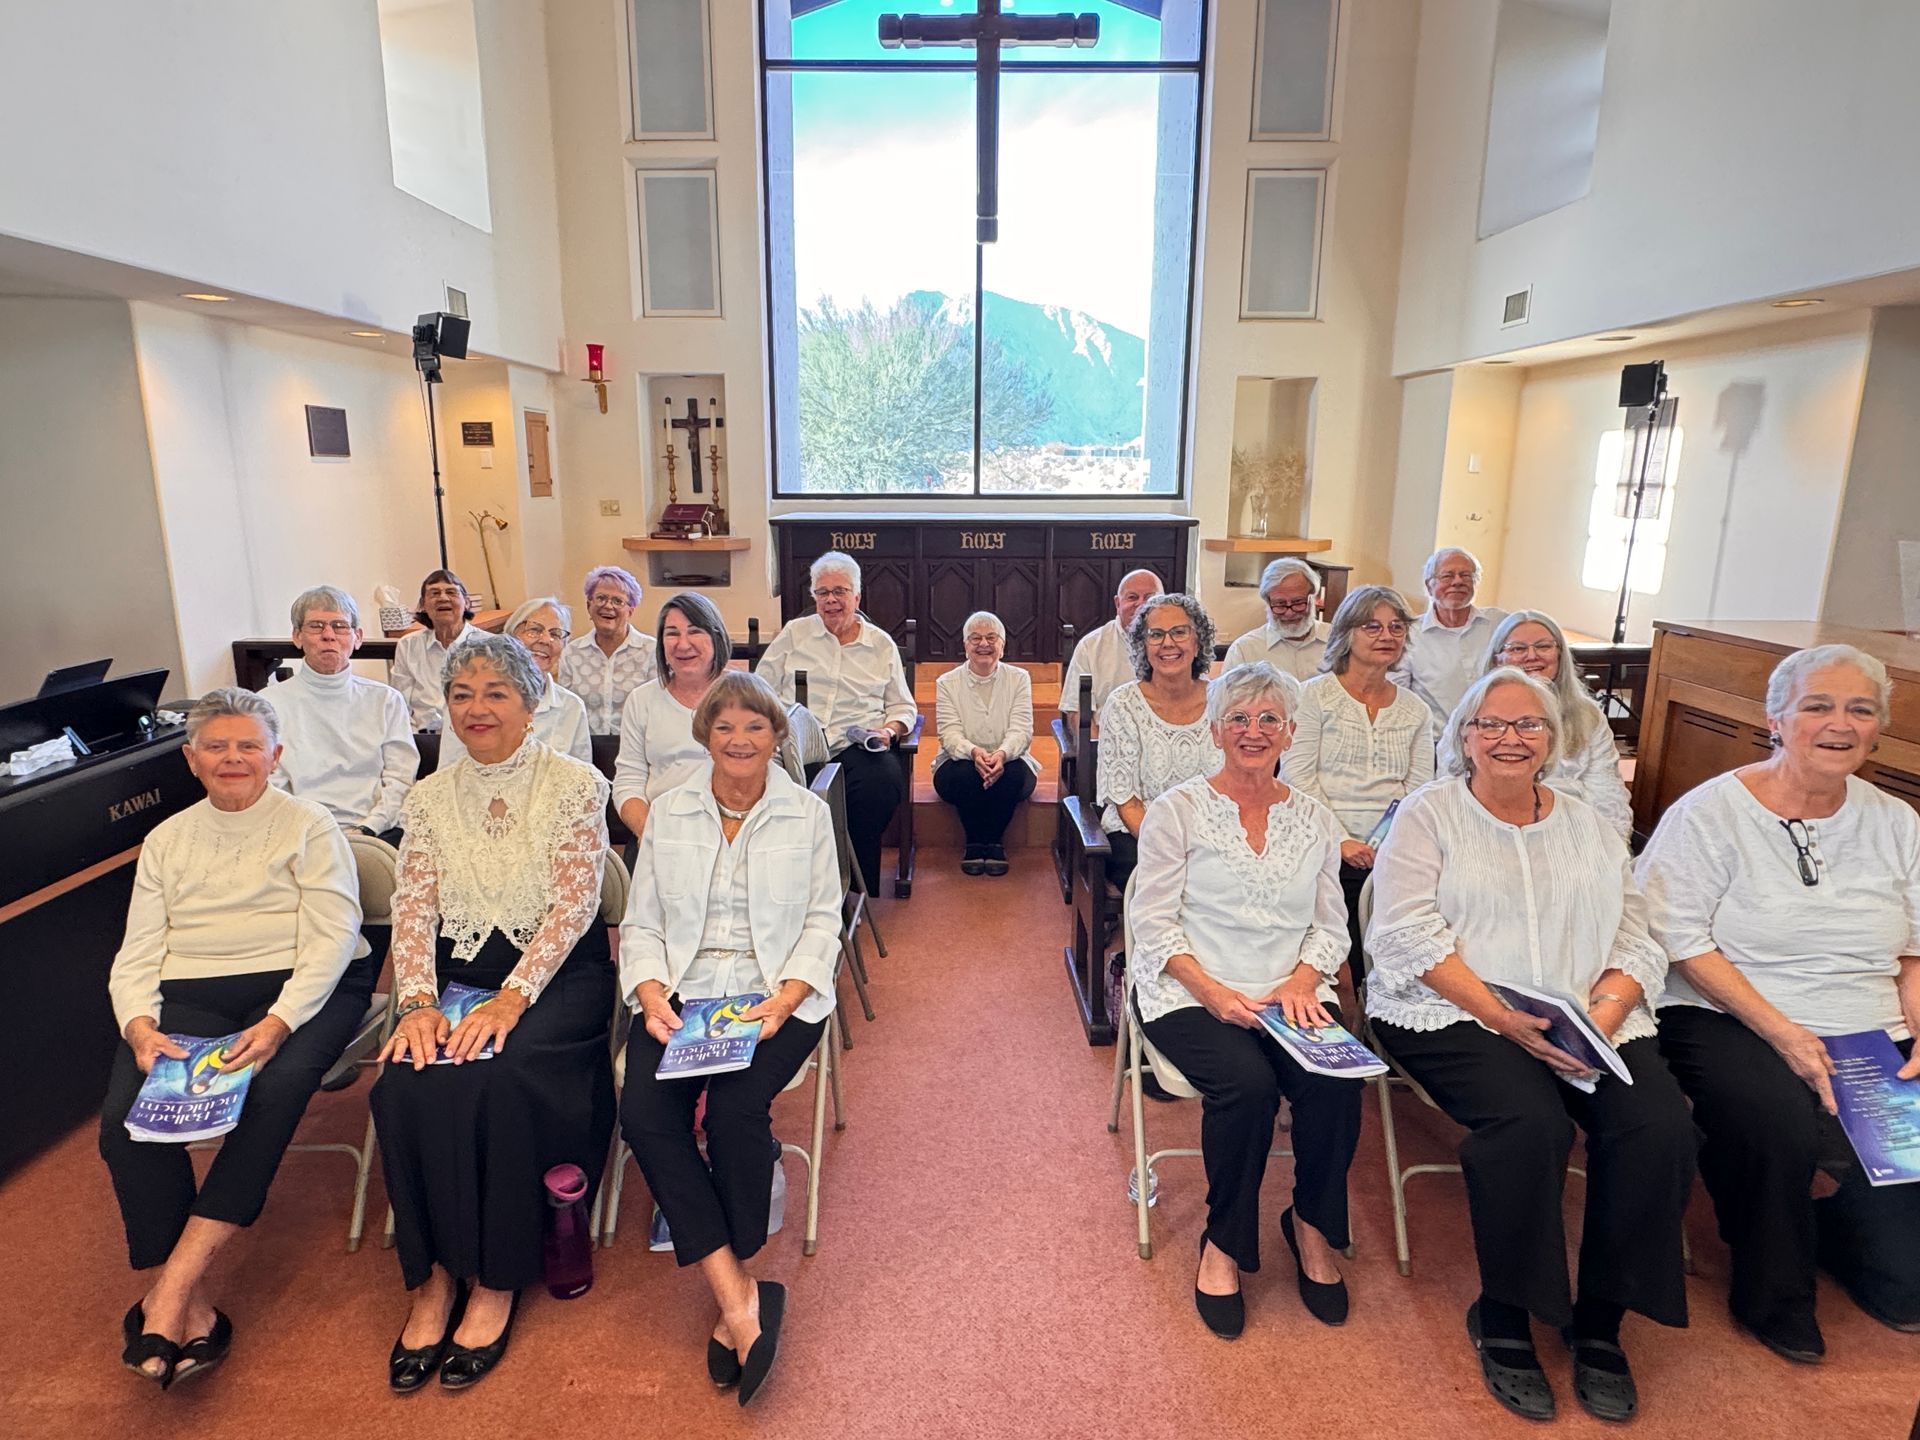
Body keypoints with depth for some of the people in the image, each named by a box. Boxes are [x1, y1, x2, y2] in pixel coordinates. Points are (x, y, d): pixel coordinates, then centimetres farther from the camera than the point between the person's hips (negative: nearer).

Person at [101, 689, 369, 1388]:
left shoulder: (308, 826, 6)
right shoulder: (166, 839, 20)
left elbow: (332, 936, -5)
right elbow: (138, 951, 12)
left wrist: (278, 1023, -20)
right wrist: (138, 1024, -9)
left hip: (298, 989, -3)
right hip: (189, 996, 4)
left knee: (275, 1091, -32)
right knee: (125, 1117, -22)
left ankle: (172, 1283, -24)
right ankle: (190, 1306, -15)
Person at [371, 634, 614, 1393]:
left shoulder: (576, 785, -4)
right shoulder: (430, 797, 9)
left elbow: (572, 908, -11)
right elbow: (413, 907, 3)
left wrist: (511, 998, -22)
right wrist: (419, 1002, -13)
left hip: (557, 973, -4)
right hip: (459, 967, 4)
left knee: (490, 1081, -29)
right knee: (403, 1085, -23)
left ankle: (495, 1281, -8)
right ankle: (432, 1277, -5)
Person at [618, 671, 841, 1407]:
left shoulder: (808, 812, 5)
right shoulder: (668, 813, 9)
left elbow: (822, 922, 3)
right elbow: (641, 923, 8)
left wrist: (785, 998, -14)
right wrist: (651, 994, -11)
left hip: (775, 995, -2)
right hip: (683, 992, 2)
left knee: (736, 1108, -28)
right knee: (643, 1111, -25)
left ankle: (734, 1301, -7)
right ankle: (740, 1298, -19)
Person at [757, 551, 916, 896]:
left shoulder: (882, 644, 18)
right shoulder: (794, 633, 18)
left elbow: (903, 707, 20)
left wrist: (890, 730, -2)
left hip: (858, 745, 0)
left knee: (883, 780, -34)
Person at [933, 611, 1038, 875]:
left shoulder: (1019, 679, 5)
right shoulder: (947, 683, 4)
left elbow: (1021, 730, -8)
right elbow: (950, 734, -9)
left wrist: (1002, 754, -32)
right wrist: (974, 752, -33)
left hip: (1009, 762, 1)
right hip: (961, 762, 0)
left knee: (1014, 774, -34)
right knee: (966, 774, -35)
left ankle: (991, 842, -13)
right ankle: (975, 844, -13)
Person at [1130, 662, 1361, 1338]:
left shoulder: (1314, 819, 11)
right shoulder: (1177, 809, -1)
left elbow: (1330, 926, 11)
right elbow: (1154, 921, -4)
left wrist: (1301, 982, -9)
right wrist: (1210, 991, -17)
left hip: (1289, 995, 3)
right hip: (1190, 992, -3)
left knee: (1338, 1081, -25)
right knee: (1248, 1082, -30)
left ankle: (1313, 1227, 3)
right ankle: (1225, 1243, -4)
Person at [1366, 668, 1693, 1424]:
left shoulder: (1589, 824, 16)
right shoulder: (1429, 813, 2)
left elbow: (1635, 940, 10)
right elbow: (1410, 934, -9)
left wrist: (1605, 1014, -11)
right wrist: (1504, 1018, -19)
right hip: (1454, 1013, -4)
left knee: (1661, 1128, -21)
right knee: (1528, 1122, -30)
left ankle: (1599, 1318, 0)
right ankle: (1503, 1316, -7)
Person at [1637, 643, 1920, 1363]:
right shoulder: (1712, 811, -7)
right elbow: (1681, 940, -12)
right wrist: (1783, 1033, -18)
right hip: (1728, 1022, -4)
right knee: (1784, 1130, -32)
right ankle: (1772, 1295, -2)